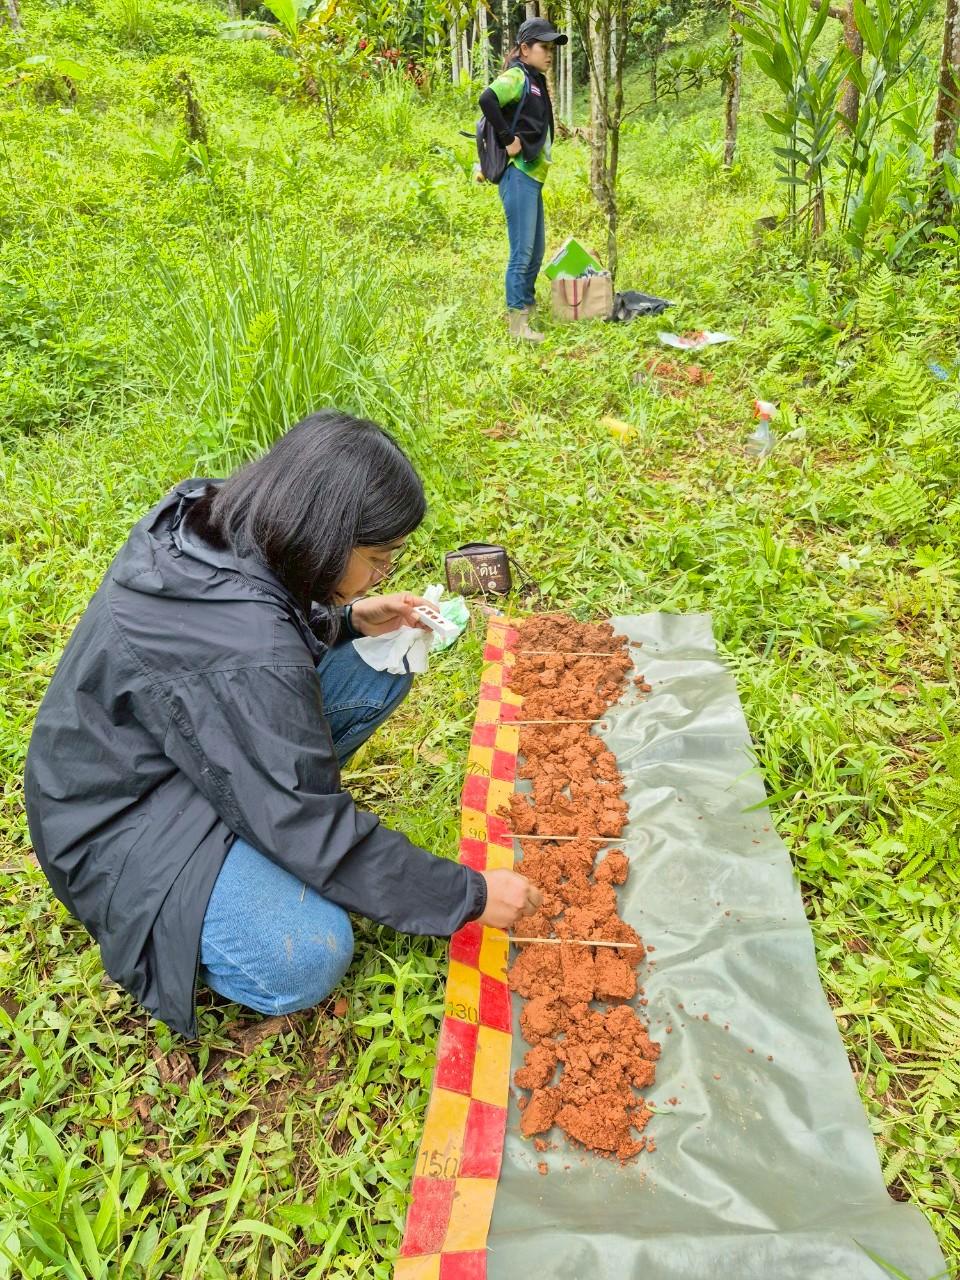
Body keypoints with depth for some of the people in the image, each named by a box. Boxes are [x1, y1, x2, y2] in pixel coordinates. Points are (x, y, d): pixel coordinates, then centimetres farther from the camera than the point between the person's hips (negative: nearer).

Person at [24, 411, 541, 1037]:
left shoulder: (213, 516, -12)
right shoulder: (246, 656, -37)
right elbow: (317, 837, -28)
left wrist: (348, 619, -8)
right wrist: (469, 895, -18)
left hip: (187, 727, 9)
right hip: (117, 818, -8)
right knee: (308, 960, -28)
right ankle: (160, 923, 0)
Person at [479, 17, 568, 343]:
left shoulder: (536, 82, 19)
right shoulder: (517, 76, -8)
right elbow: (487, 99, -26)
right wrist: (508, 140, -22)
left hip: (533, 177, 10)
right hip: (519, 177, -10)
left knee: (536, 251, 15)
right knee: (523, 252, -8)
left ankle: (526, 308, 26)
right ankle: (517, 322, -2)